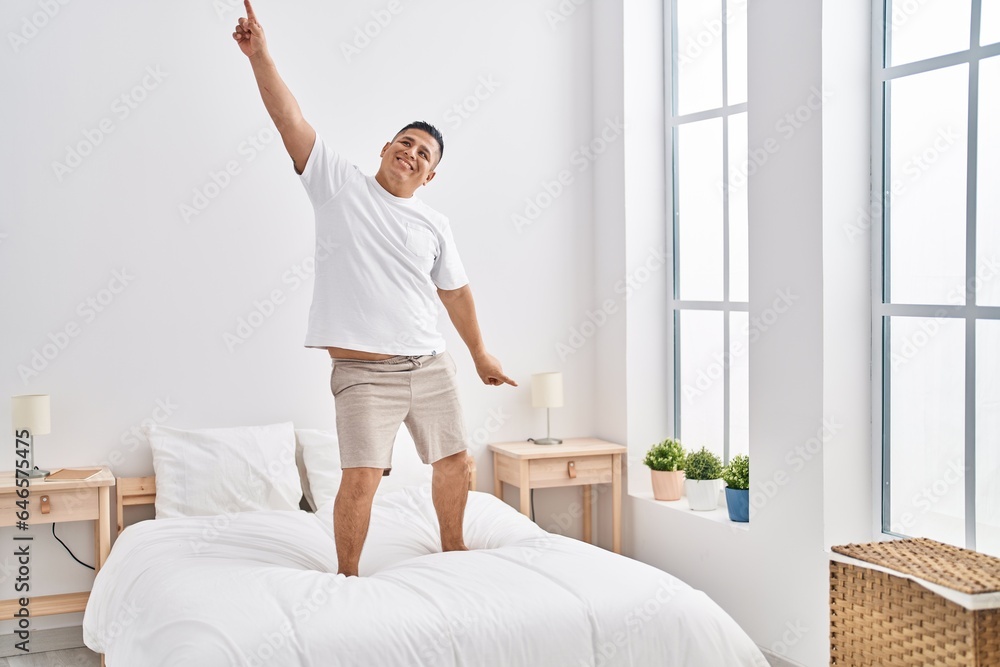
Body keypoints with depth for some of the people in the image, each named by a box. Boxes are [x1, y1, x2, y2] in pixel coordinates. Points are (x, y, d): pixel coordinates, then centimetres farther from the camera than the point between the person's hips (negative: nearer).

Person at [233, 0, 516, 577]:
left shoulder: (435, 224, 9)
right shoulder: (339, 184, 0)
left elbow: (456, 291, 17)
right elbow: (291, 118, -9)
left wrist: (481, 354, 21)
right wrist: (261, 56, -19)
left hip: (431, 365, 5)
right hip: (364, 371, -4)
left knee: (455, 461, 14)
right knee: (362, 477, -10)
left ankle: (453, 548, 36)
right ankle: (347, 574, 9)